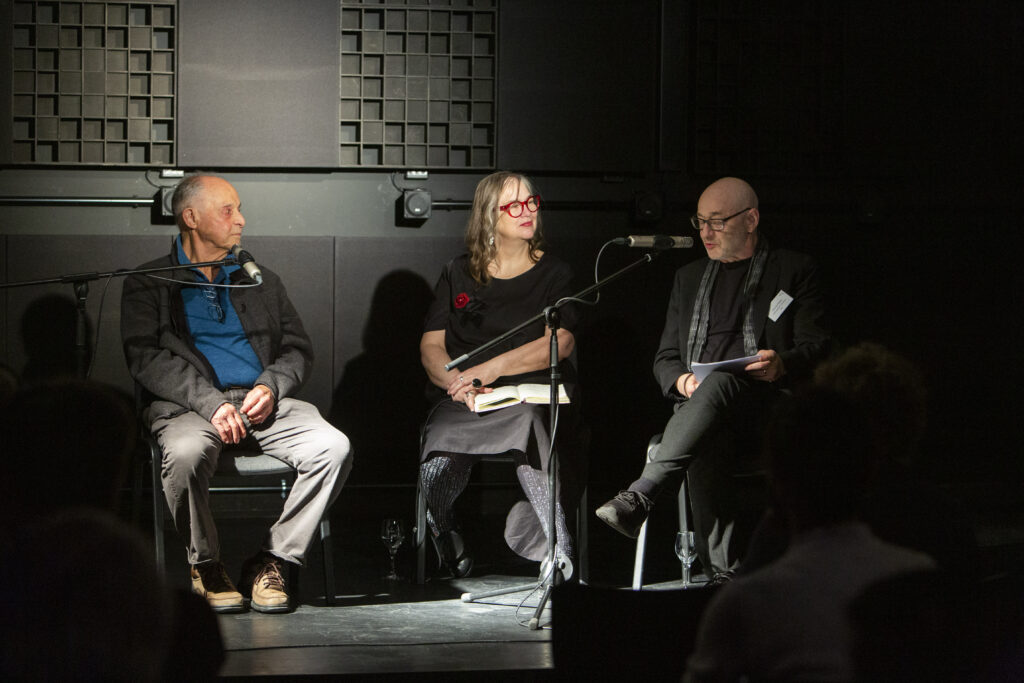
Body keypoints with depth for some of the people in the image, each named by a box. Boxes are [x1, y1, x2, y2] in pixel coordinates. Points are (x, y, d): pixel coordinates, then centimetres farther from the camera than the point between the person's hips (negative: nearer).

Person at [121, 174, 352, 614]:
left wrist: (270, 386, -6)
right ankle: (206, 566, -14)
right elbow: (146, 358, -5)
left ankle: (270, 562, -14)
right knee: (188, 452, -39)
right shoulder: (149, 284, 9)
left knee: (333, 447, -25)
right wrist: (211, 402, -19)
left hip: (261, 401, 4)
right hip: (187, 404, -4)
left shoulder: (262, 282, 24)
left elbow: (298, 349, 18)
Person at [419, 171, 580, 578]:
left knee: (528, 419, -41)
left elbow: (560, 344, -2)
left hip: (534, 395, -1)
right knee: (437, 469, -33)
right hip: (463, 402, 1)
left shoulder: (553, 274, 14)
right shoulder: (457, 275, 19)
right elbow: (430, 347, 11)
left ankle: (558, 554, -39)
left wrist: (492, 369, -15)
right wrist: (460, 385, -12)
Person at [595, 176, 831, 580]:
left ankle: (639, 497, -49)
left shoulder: (794, 271, 14)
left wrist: (783, 364, -20)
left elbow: (816, 349, 5)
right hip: (700, 408, 3)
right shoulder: (690, 277, 27)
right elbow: (665, 360, 23)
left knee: (722, 382, -39)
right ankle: (722, 572, -39)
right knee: (707, 443, -35)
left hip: (768, 412, -3)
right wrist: (682, 380, -3)